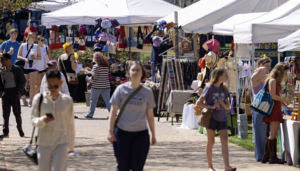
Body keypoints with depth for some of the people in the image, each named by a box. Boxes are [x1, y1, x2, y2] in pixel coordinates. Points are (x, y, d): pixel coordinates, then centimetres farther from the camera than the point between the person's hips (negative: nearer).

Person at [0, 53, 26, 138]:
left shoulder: (16, 69, -2)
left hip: (14, 92, -4)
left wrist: (18, 91, -8)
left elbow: (22, 81, -2)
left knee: (17, 112, 2)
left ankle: (20, 130, 17)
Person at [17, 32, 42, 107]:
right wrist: (24, 59, -14)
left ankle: (31, 101, -10)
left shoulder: (36, 47, 7)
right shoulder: (23, 46, 6)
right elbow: (18, 56, 4)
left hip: (33, 68, 0)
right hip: (24, 67, 0)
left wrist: (35, 57, -12)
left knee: (32, 84, -9)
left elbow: (40, 57, 8)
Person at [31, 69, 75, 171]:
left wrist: (71, 146, 11)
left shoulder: (67, 100, 1)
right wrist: (42, 120, -23)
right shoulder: (39, 98, -1)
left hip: (61, 144, -1)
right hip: (44, 143, 1)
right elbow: (33, 120, 0)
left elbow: (70, 124, 8)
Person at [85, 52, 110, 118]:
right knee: (108, 100, 2)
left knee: (93, 101, 8)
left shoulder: (96, 66, -11)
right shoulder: (106, 66, 9)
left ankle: (90, 114, 16)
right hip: (106, 85, 5)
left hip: (97, 86, -5)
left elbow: (95, 76, -17)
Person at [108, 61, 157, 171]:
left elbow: (150, 115, 9)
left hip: (141, 133, 1)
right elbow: (113, 111, 1)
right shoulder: (121, 89, -2)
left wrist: (153, 135, 10)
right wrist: (110, 131, -4)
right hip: (122, 132, -1)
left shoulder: (147, 92, 3)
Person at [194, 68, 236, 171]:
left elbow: (228, 107, 15)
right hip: (211, 117, -5)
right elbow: (198, 103, -6)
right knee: (211, 141, 0)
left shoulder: (224, 90, 12)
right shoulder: (209, 88, -4)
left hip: (222, 119, 5)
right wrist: (211, 107, -14)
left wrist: (222, 103, -6)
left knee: (225, 141, -8)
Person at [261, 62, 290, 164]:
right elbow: (273, 96, -17)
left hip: (276, 109, 10)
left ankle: (266, 157, 12)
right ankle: (273, 157, -7)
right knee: (273, 134, -8)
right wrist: (284, 100, -6)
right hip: (273, 110, -10)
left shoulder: (276, 81, 20)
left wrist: (285, 105, 19)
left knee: (273, 134, 10)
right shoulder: (272, 80, -10)